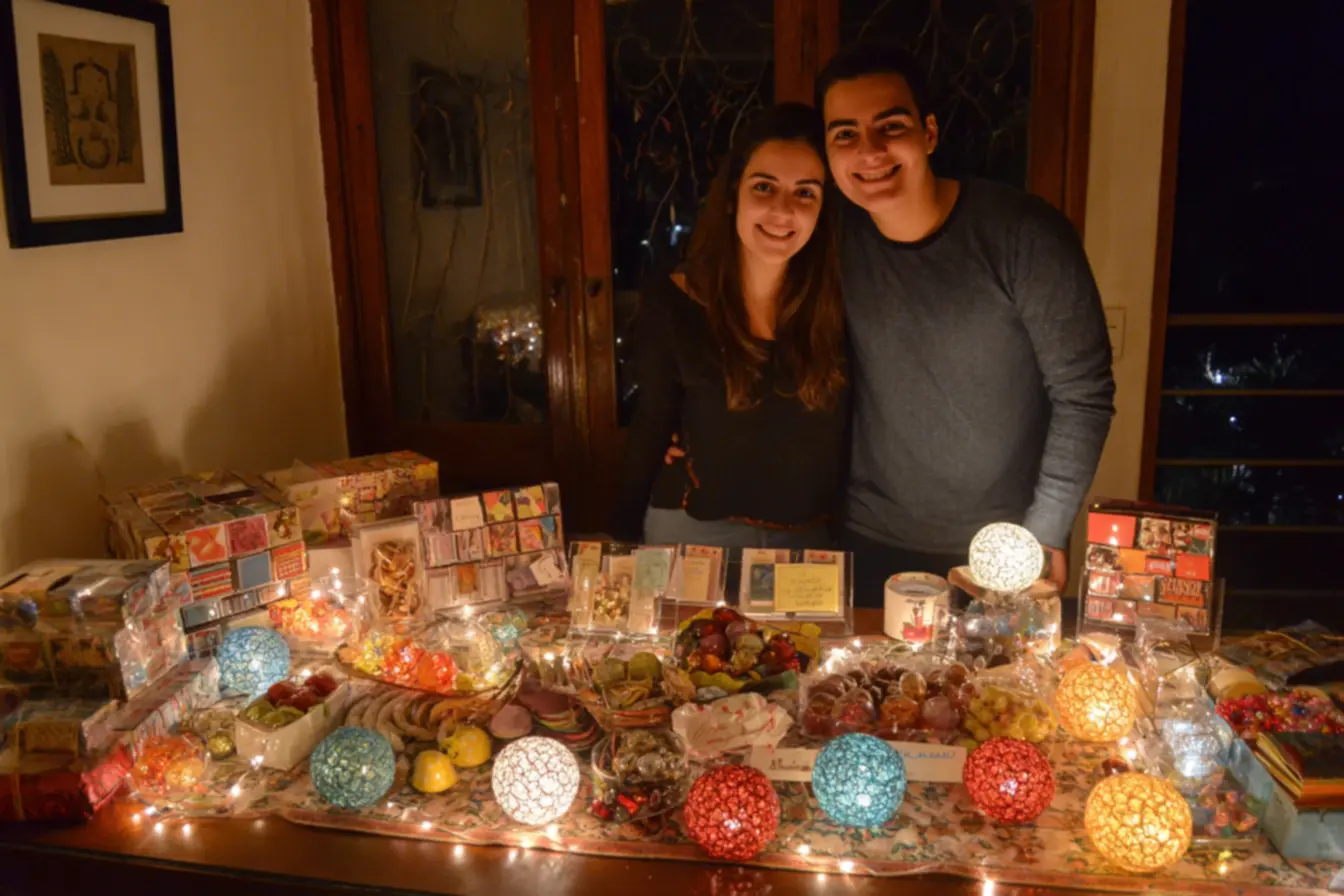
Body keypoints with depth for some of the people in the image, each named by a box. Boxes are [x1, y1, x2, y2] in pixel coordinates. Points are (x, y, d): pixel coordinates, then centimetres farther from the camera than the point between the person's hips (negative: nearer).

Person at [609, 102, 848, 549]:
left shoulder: (841, 303, -8)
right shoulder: (670, 303, -11)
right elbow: (651, 426, -2)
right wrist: (624, 537, -2)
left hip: (814, 540, 2)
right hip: (697, 534, -1)